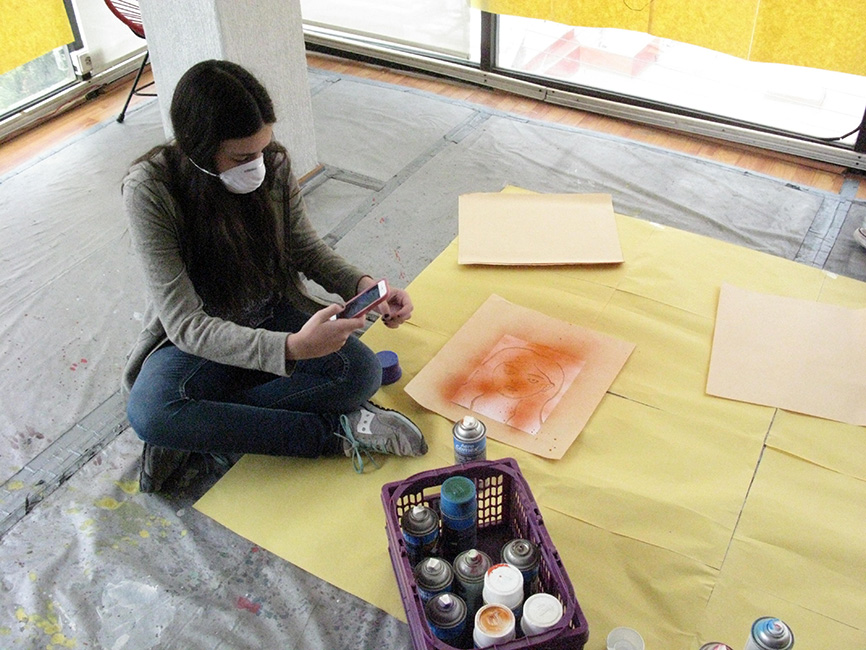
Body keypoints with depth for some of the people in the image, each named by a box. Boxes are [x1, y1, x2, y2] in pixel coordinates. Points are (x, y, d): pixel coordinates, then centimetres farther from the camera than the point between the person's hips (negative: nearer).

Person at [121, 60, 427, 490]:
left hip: (273, 316, 3)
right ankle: (335, 432, -24)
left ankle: (196, 430, -17)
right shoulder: (150, 189, -24)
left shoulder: (274, 164, -13)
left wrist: (362, 285, -20)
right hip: (198, 338, -3)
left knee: (361, 371, -24)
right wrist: (290, 348, -42)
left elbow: (307, 249, 2)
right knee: (148, 411, -34)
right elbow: (185, 324, -27)